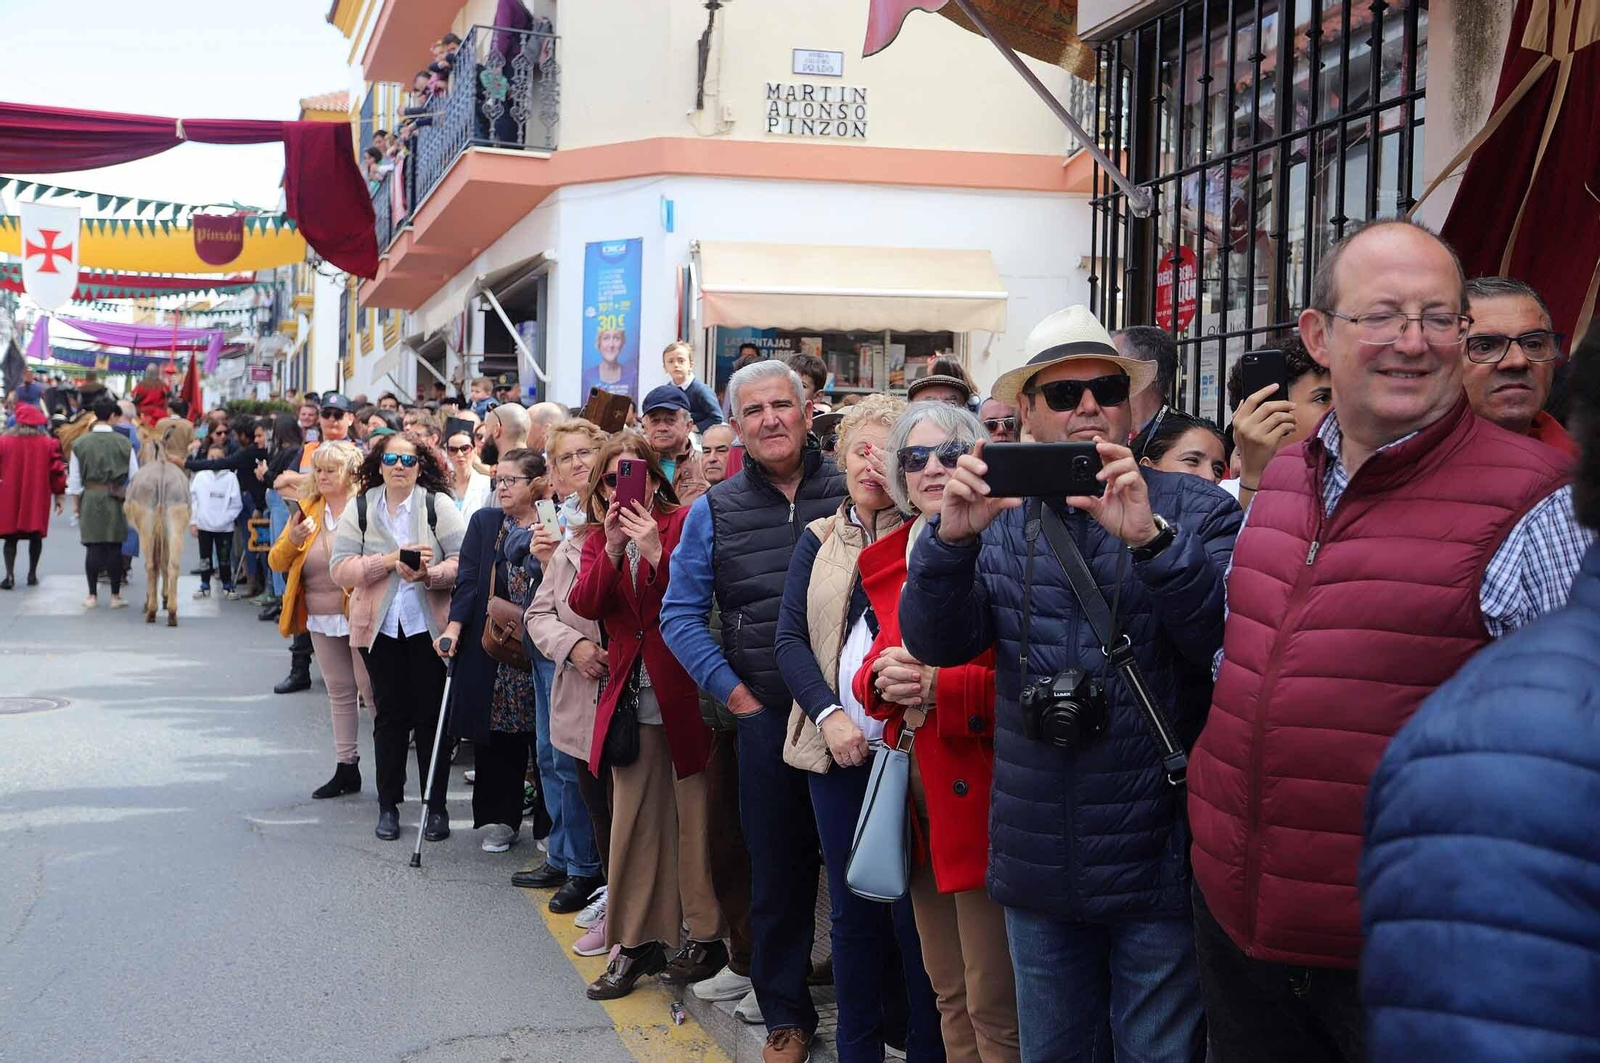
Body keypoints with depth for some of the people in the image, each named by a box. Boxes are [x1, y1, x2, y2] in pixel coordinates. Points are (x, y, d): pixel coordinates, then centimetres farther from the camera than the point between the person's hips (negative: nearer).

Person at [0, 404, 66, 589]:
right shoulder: (48, 443, -4)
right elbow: (57, 470, -1)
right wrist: (58, 494, 8)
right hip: (38, 499, 0)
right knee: (35, 536, 13)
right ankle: (32, 574, 15)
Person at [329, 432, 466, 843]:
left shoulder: (437, 505, -2)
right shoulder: (360, 509, 4)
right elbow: (340, 568, -4)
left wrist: (428, 574, -26)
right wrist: (389, 560, -16)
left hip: (429, 624, -2)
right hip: (380, 626, 2)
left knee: (431, 716, 2)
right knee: (390, 716, 8)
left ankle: (436, 807, 12)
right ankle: (388, 805, 18)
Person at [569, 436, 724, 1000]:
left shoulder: (685, 523, -3)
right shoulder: (599, 540, 12)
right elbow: (585, 604, -4)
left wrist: (656, 552, -24)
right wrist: (612, 550, -17)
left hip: (686, 693, -4)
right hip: (632, 699, 5)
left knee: (695, 818, 2)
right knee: (633, 822, 7)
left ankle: (707, 938, 13)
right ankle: (637, 943, 16)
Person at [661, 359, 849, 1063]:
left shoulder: (852, 490, 1)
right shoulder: (713, 512, 7)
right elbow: (681, 615, 10)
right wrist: (734, 693, 0)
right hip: (766, 716, 2)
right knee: (778, 872, 10)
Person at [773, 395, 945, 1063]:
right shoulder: (819, 540, 12)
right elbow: (790, 639, 6)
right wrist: (829, 714, -8)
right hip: (838, 750, 4)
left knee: (913, 911, -2)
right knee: (852, 908, 11)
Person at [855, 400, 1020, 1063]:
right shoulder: (886, 560, 13)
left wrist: (941, 686, -20)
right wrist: (883, 677, -5)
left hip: (980, 788, -7)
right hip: (913, 783, 7)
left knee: (993, 1004, -2)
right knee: (948, 993, 15)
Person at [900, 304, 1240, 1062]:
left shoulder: (1196, 511, -3)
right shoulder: (1003, 522, 7)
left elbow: (1230, 644, -15)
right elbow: (934, 642, -3)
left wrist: (1150, 539, -28)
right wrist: (951, 536, -21)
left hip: (1159, 859, -3)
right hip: (1038, 863, 4)